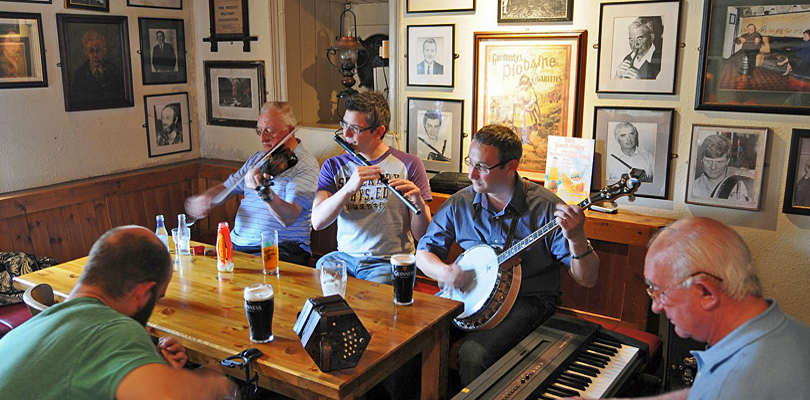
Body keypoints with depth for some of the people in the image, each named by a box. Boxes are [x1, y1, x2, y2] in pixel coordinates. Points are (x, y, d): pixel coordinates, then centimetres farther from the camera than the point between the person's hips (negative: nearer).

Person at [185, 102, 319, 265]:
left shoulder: (305, 164, -8)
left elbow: (289, 218, -20)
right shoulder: (257, 159, 16)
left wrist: (265, 192, -38)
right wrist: (204, 199, -2)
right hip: (238, 245, 7)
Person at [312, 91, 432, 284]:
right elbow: (317, 223, -8)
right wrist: (349, 187, -22)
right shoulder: (333, 166, 9)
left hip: (389, 261, -3)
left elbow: (421, 235, -3)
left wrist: (419, 202, -24)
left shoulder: (408, 165, 1)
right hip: (344, 256, 4)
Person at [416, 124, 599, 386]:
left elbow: (588, 280, -13)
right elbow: (424, 252, 8)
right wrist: (443, 272, -15)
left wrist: (576, 238, -33)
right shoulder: (459, 204, -2)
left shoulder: (545, 208, -13)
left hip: (529, 299, -4)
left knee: (473, 354, -29)